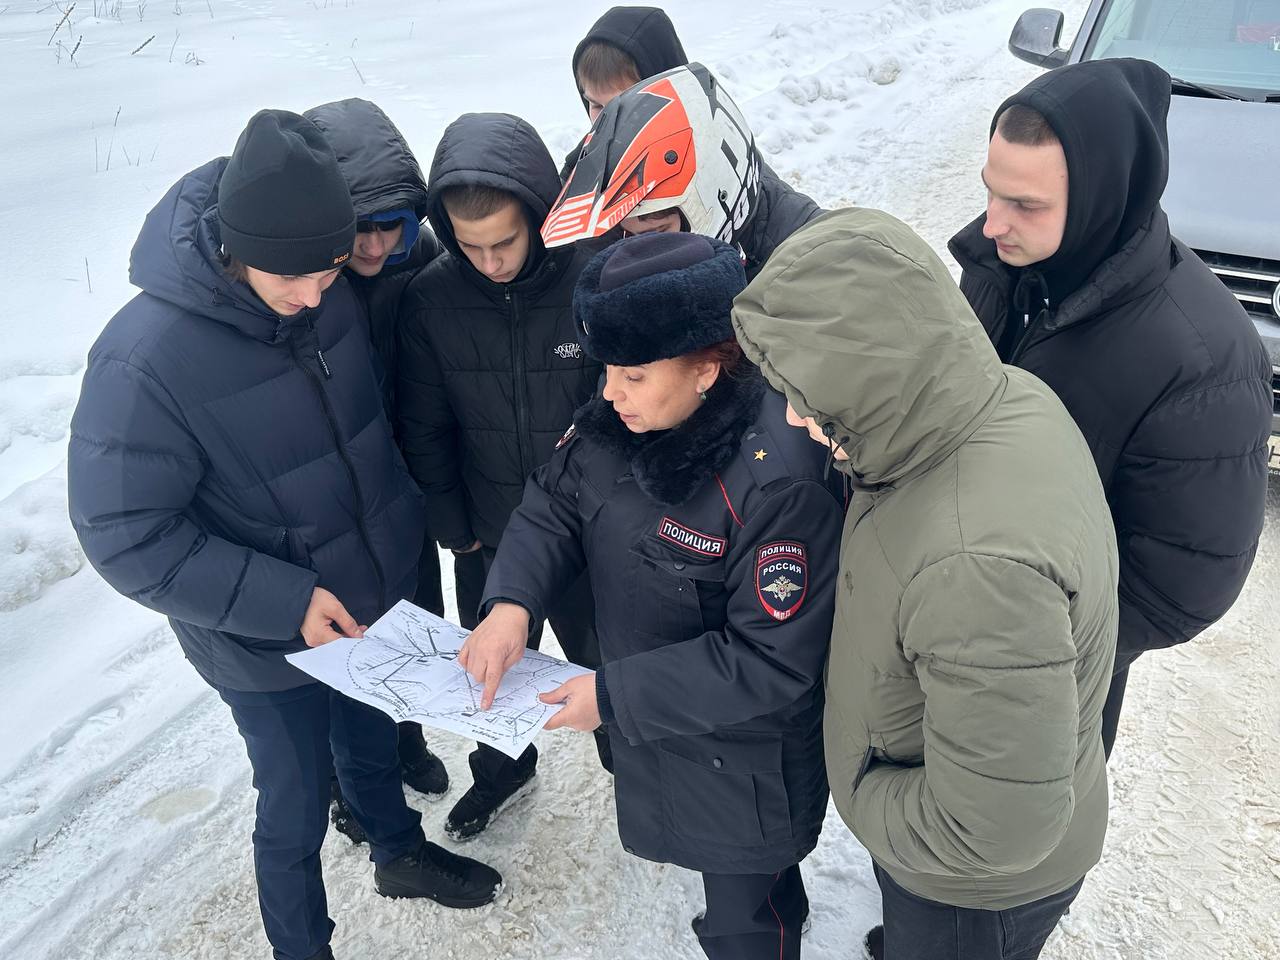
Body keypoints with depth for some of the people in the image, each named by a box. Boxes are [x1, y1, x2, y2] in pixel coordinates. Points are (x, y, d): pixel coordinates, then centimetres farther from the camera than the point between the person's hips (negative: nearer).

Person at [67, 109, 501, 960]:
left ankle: (400, 849, 58)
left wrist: (409, 524, 6)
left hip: (376, 596, 5)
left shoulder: (330, 294, -12)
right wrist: (284, 602, -25)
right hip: (265, 644, -5)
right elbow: (126, 537, -21)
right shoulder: (145, 359, -28)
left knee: (371, 742, 29)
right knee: (298, 808, 15)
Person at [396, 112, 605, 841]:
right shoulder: (431, 299, -13)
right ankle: (504, 767, 52)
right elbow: (425, 427, -2)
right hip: (489, 534, 3)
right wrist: (451, 526, 0)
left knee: (602, 661, 19)